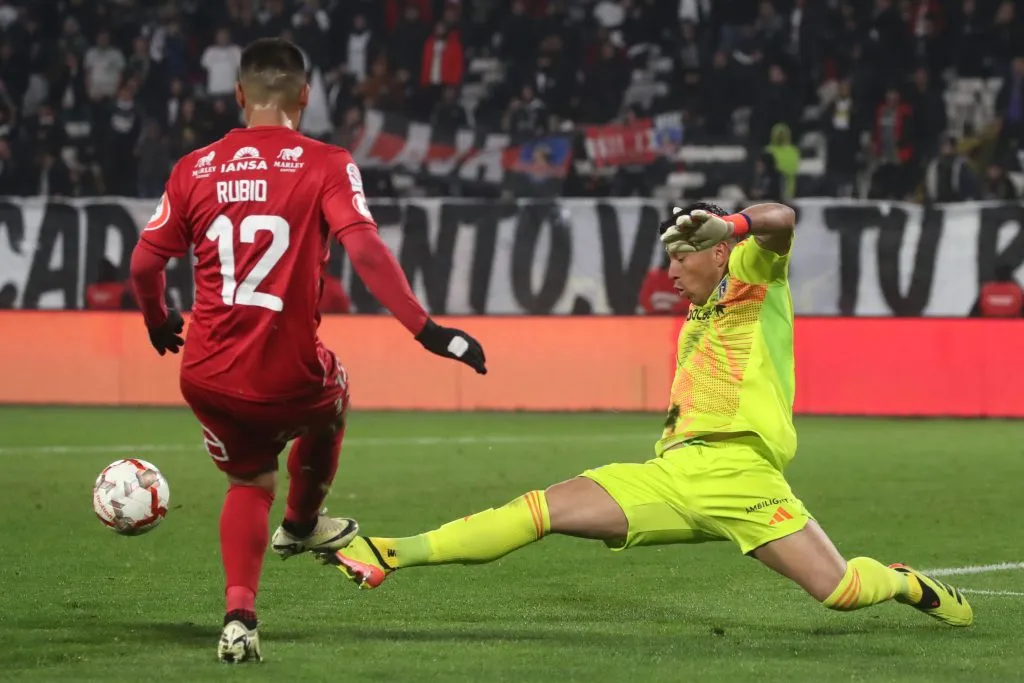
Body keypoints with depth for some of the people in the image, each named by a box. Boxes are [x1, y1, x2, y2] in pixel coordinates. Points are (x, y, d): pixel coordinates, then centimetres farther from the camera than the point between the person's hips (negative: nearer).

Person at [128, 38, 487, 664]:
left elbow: (145, 264, 9)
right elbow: (365, 249, -18)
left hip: (207, 377, 3)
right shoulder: (325, 165, -5)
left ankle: (239, 613, 0)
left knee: (250, 483, 24)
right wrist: (426, 329, -18)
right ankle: (302, 526, 54)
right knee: (332, 401, 33)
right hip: (287, 376, -3)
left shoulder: (194, 170, 5)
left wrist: (159, 324, 29)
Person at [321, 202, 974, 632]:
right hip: (674, 470, 6)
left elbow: (780, 222, -16)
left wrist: (729, 224, -34)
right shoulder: (695, 326, 29)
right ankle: (389, 556, -10)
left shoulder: (754, 280, 6)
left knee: (842, 590, -14)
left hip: (740, 473, -6)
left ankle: (908, 584, 22)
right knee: (542, 508, -7)